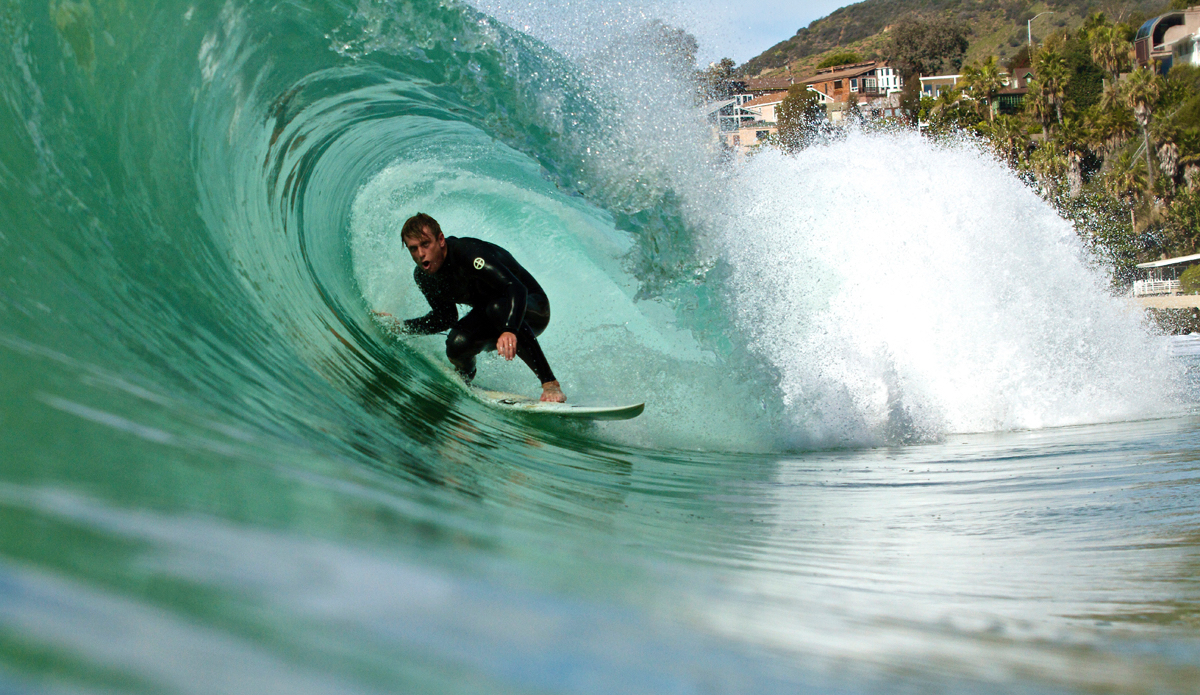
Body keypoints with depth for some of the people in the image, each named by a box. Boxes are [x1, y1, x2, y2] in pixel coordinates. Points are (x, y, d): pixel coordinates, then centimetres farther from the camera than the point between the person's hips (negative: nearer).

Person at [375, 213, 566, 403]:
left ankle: (550, 383, -33)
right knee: (457, 344, -25)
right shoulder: (423, 276, -10)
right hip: (490, 320, 6)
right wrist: (401, 326, -7)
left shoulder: (468, 252, -33)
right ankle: (464, 378, 16)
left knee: (498, 307, -40)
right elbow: (445, 318, 5)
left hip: (532, 310, -6)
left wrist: (509, 331, -60)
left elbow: (516, 289, -43)